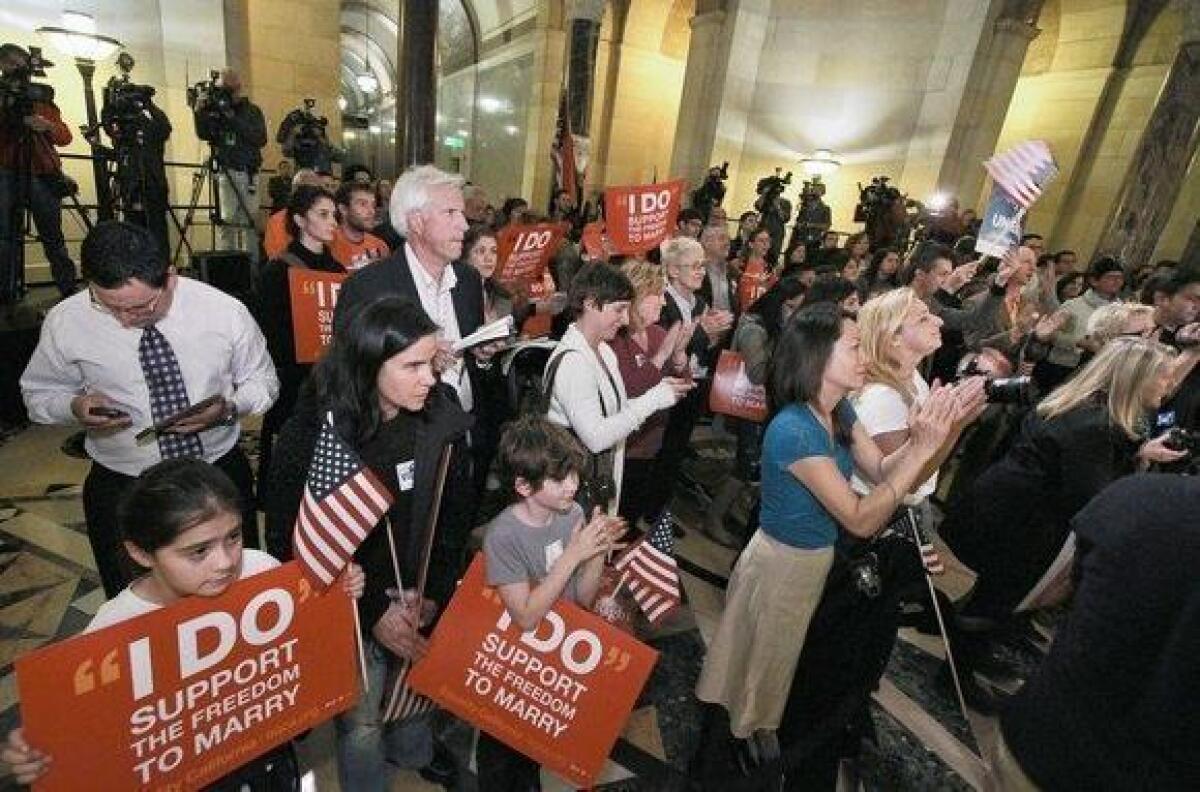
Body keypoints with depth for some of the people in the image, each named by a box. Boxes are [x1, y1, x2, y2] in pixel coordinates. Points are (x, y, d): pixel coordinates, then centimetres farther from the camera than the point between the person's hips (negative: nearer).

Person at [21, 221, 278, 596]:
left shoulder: (225, 312, -13)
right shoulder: (64, 322, -10)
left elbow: (262, 381, 0)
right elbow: (39, 391, 7)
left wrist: (228, 407, -21)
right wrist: (75, 406, -16)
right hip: (120, 489, 1)